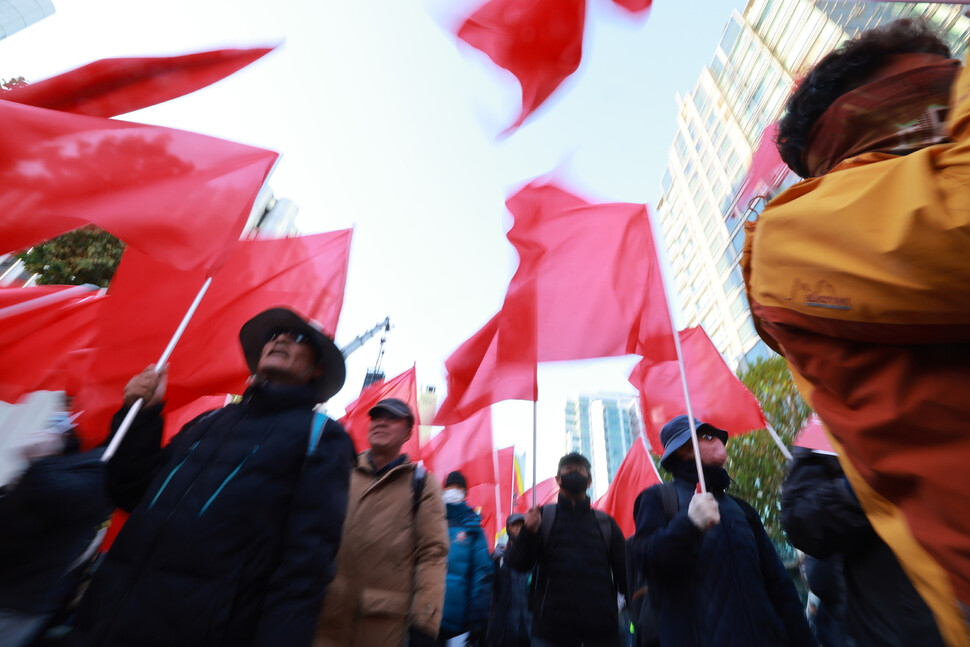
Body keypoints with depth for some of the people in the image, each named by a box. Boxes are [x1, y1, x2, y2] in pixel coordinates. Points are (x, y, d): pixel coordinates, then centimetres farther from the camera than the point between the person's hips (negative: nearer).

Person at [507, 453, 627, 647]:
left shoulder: (606, 522, 13)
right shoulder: (542, 516, 6)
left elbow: (623, 570, 12)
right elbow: (518, 563, -1)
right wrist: (529, 532, -20)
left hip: (601, 627, 2)